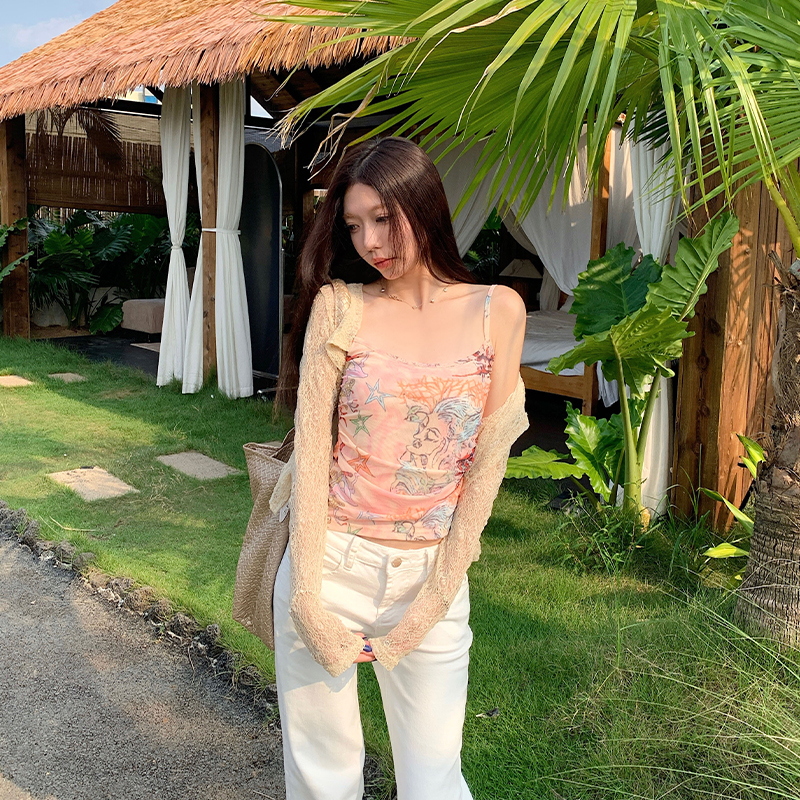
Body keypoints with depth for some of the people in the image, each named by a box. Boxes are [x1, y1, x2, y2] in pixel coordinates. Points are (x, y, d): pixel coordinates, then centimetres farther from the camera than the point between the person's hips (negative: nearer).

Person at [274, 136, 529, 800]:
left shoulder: (497, 311, -2)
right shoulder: (339, 305, -2)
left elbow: (487, 461, -3)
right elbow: (311, 449, -5)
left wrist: (431, 603, -5)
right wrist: (306, 596, -10)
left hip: (430, 575, 0)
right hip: (331, 563, 0)